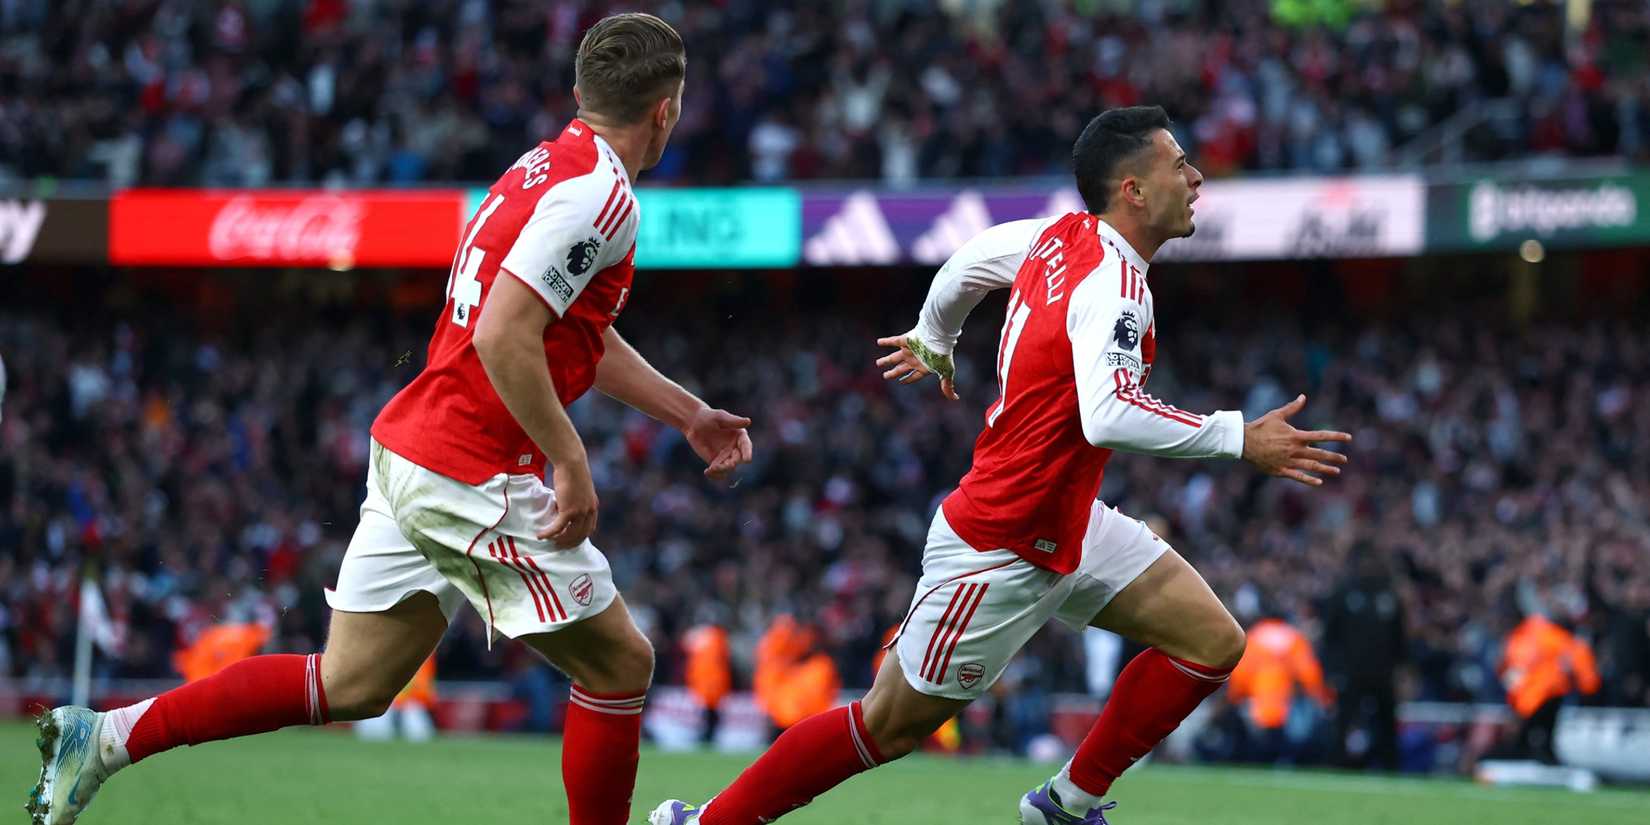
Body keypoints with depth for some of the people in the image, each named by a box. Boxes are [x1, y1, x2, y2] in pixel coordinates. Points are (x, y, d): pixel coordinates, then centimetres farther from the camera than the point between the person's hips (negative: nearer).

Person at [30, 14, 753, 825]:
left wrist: (691, 414, 32)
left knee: (349, 686, 12)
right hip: (477, 482, -9)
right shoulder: (601, 195, -15)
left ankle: (106, 735, 7)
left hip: (407, 453, 9)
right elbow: (503, 337, -25)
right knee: (620, 665, 6)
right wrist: (572, 464, -19)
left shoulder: (548, 168, 16)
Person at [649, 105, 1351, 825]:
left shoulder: (1060, 237, 1)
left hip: (1068, 523, 9)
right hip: (1000, 549, -9)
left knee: (1213, 643, 3)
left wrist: (934, 342, 37)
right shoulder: (1114, 286, -25)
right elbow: (1108, 417, -41)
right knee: (891, 725, 2)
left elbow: (967, 262, 19)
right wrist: (1241, 440, -35)